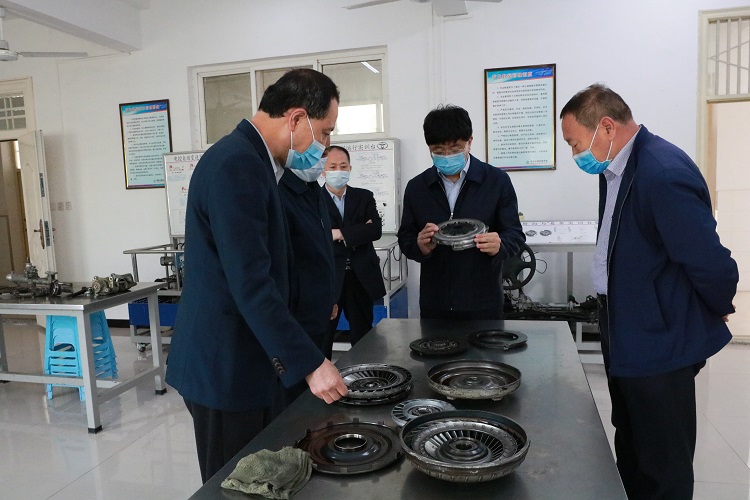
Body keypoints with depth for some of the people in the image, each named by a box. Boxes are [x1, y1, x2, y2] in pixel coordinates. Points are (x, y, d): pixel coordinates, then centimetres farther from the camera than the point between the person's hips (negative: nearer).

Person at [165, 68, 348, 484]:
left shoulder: (249, 158, 11)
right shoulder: (237, 164, -21)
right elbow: (250, 284, -26)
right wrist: (310, 363, -21)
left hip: (242, 358, 9)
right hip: (225, 365, -9)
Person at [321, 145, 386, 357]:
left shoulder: (364, 197, 9)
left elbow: (376, 230, -5)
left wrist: (341, 234, -13)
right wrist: (358, 232, -11)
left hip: (361, 278, 3)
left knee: (363, 338, 12)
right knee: (322, 337, 3)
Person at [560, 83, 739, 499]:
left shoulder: (664, 174, -25)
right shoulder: (616, 167, 5)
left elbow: (710, 263, -23)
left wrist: (718, 310, -4)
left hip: (660, 346, -9)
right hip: (626, 340, 9)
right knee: (630, 456, 25)